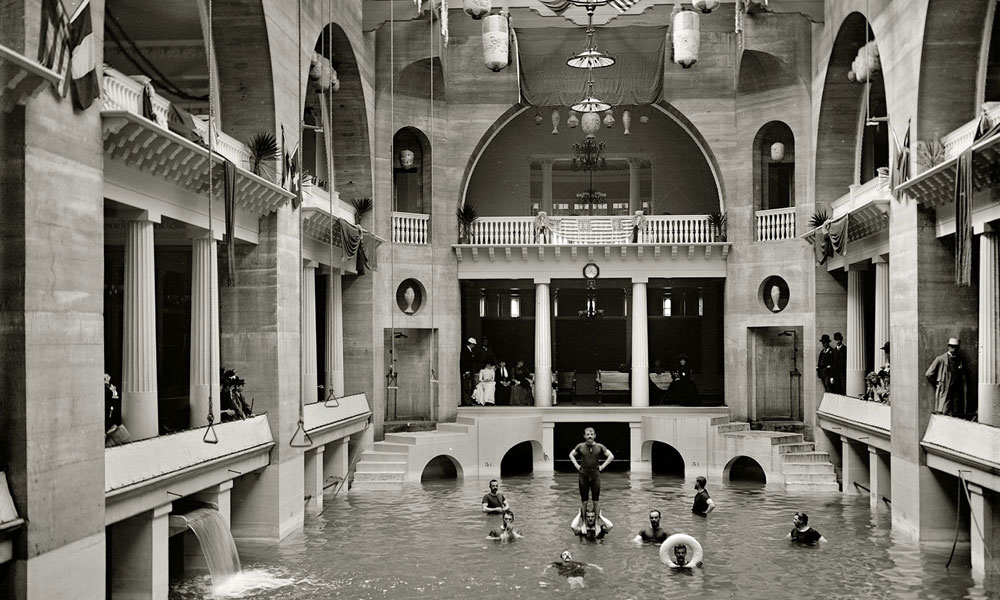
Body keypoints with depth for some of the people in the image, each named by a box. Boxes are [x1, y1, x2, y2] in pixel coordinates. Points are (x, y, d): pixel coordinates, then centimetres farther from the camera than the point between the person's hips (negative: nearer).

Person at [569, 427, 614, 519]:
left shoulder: (600, 447, 1)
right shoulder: (580, 446, 2)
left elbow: (611, 456, 7)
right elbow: (571, 455, 16)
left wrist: (602, 466, 0)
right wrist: (576, 465, 5)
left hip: (595, 474, 0)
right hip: (583, 474, 0)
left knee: (596, 500, 2)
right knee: (583, 500, 3)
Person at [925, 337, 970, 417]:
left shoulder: (961, 361, 11)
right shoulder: (941, 360, -1)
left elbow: (965, 378, 22)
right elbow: (928, 374, 0)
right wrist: (937, 385, 8)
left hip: (957, 394, 4)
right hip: (944, 393, -4)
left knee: (955, 416, 2)